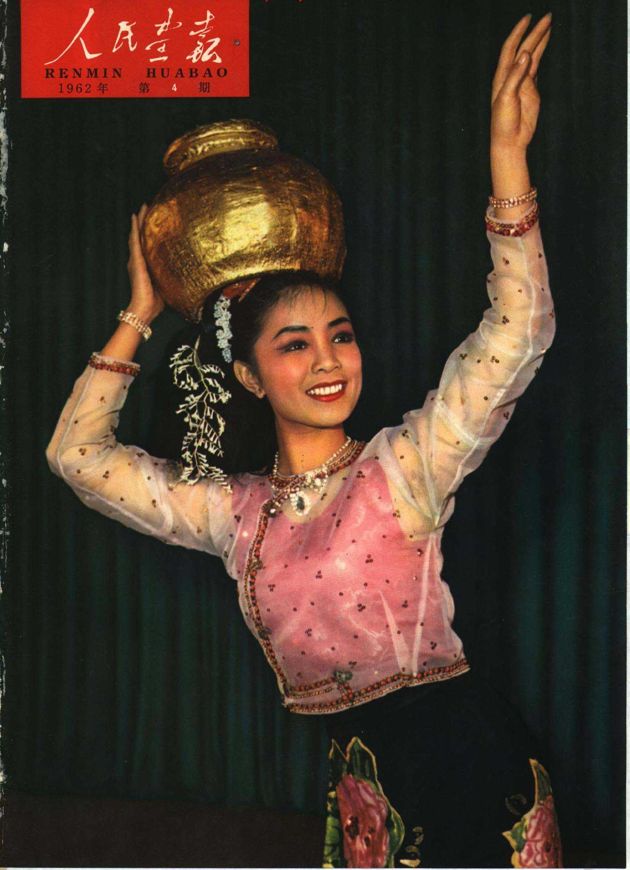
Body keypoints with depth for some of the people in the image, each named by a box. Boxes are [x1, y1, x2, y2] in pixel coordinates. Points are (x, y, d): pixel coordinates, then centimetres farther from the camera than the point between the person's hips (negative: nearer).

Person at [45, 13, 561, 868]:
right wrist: (138, 318, 10)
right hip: (363, 780, 4)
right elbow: (77, 453, 12)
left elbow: (517, 335, -16)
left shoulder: (402, 468, -5)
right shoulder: (236, 511, 8)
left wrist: (508, 153, -23)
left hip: (469, 756, -4)